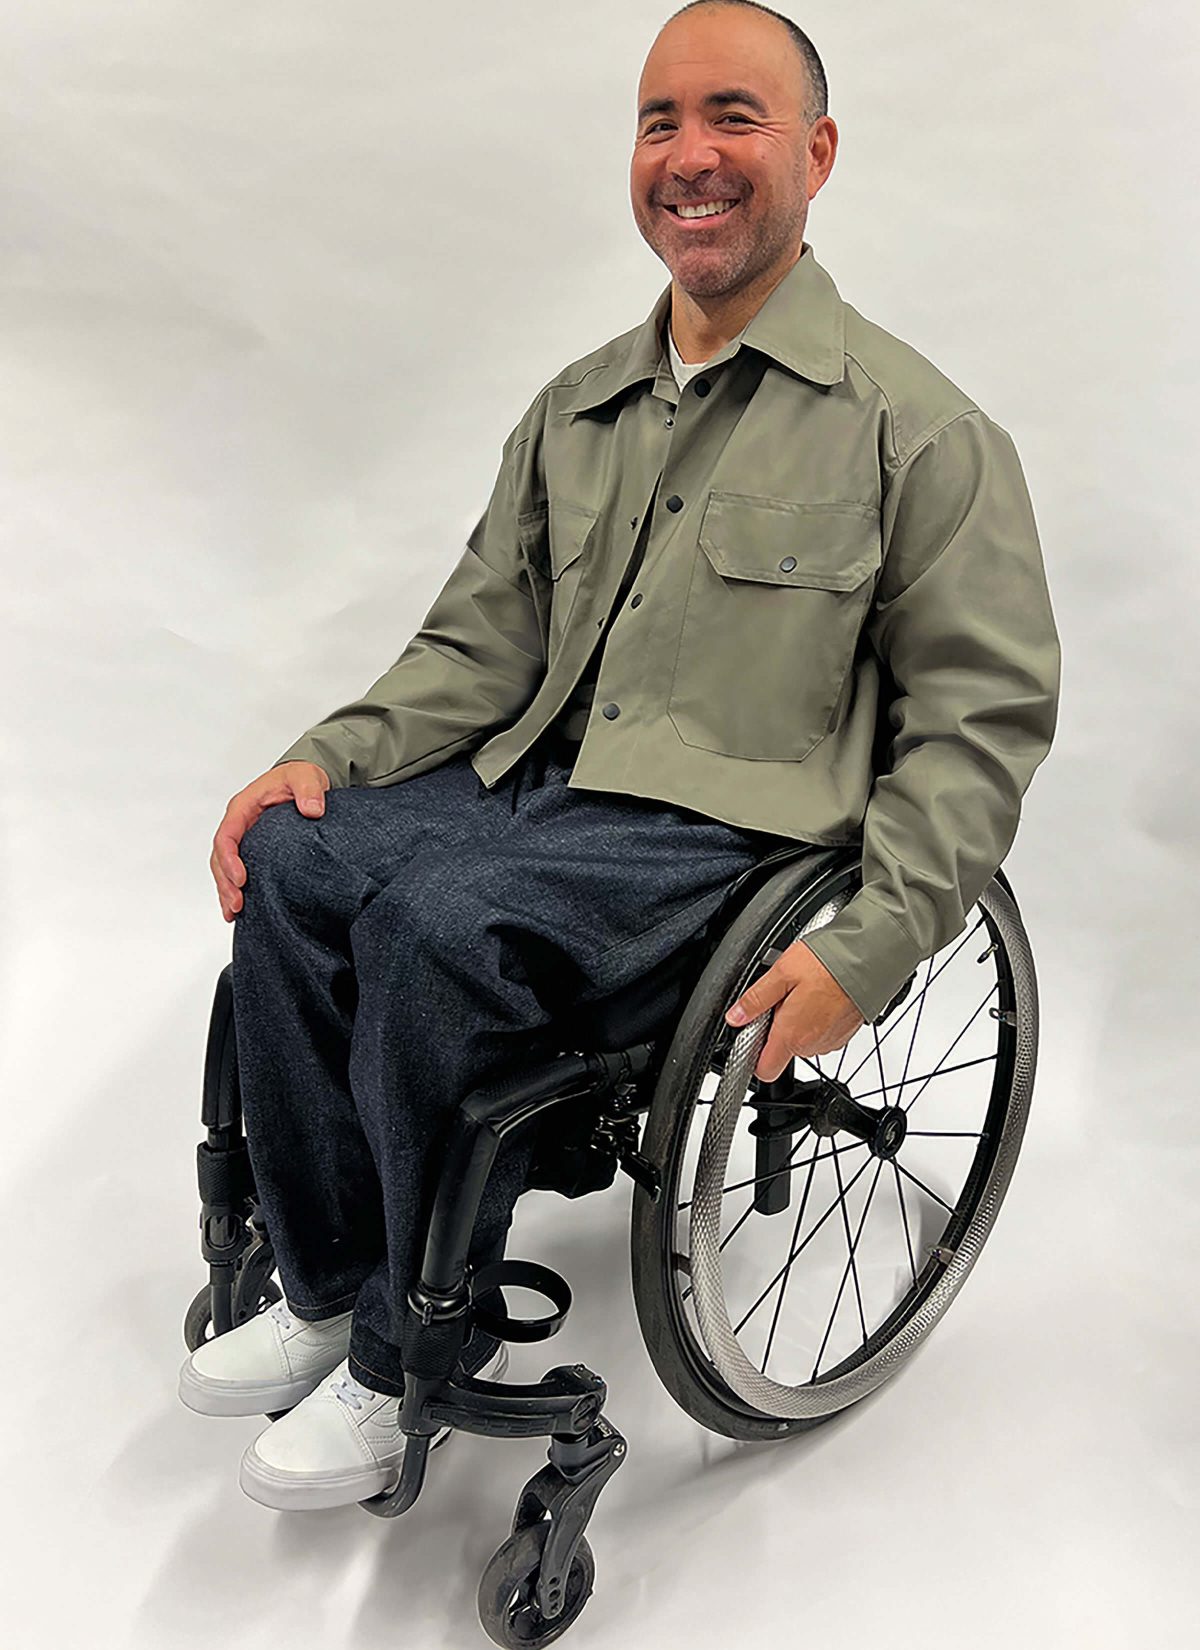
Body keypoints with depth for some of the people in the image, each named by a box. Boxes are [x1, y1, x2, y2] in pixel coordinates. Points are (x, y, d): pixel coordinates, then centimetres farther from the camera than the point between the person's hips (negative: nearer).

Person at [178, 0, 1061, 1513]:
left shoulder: (914, 426, -3)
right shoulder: (574, 409, 16)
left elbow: (983, 712, -6)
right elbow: (482, 638, 16)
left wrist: (868, 949, -16)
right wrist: (330, 755, -1)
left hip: (733, 820, -6)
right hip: (537, 771, 6)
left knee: (436, 921, -29)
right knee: (291, 859, -18)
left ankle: (420, 1346, -8)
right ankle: (327, 1288, -2)